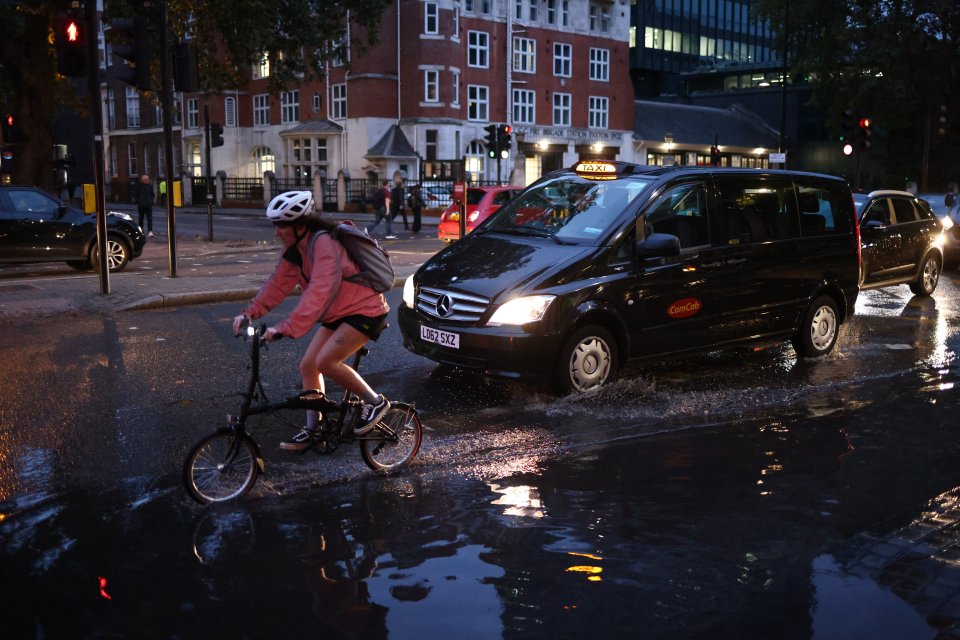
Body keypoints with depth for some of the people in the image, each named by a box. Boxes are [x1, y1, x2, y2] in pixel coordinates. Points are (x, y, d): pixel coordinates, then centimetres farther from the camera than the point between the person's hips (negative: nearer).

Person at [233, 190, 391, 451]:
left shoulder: (323, 243, -26)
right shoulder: (295, 248, 2)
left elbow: (319, 292, -35)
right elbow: (278, 283, 4)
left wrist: (286, 328, -41)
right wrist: (250, 312, -8)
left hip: (365, 310, -9)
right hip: (337, 313, 9)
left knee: (325, 361, -23)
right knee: (308, 365, 5)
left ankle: (375, 402, -5)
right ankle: (312, 430, 17)